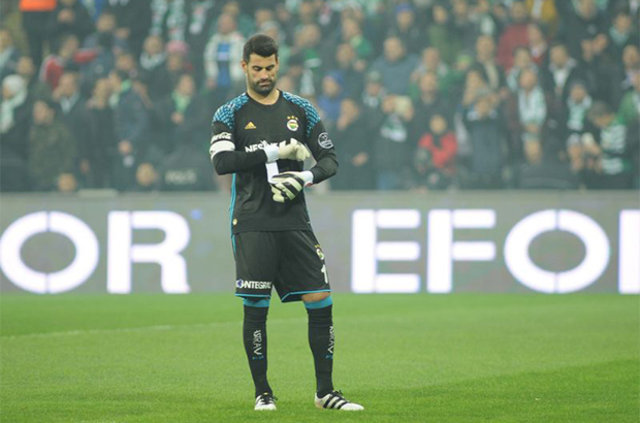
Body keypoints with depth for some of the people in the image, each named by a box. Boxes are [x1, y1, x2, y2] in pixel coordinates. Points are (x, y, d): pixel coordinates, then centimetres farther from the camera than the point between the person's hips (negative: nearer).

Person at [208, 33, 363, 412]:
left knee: (320, 302, -4)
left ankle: (325, 392, 4)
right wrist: (274, 152, -16)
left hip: (295, 222, 2)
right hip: (252, 223, -2)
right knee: (255, 307, -4)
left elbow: (330, 159, 11)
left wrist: (306, 177, -10)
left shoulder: (301, 110, 11)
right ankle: (263, 392, 9)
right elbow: (222, 161, -12)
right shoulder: (231, 114, 4)